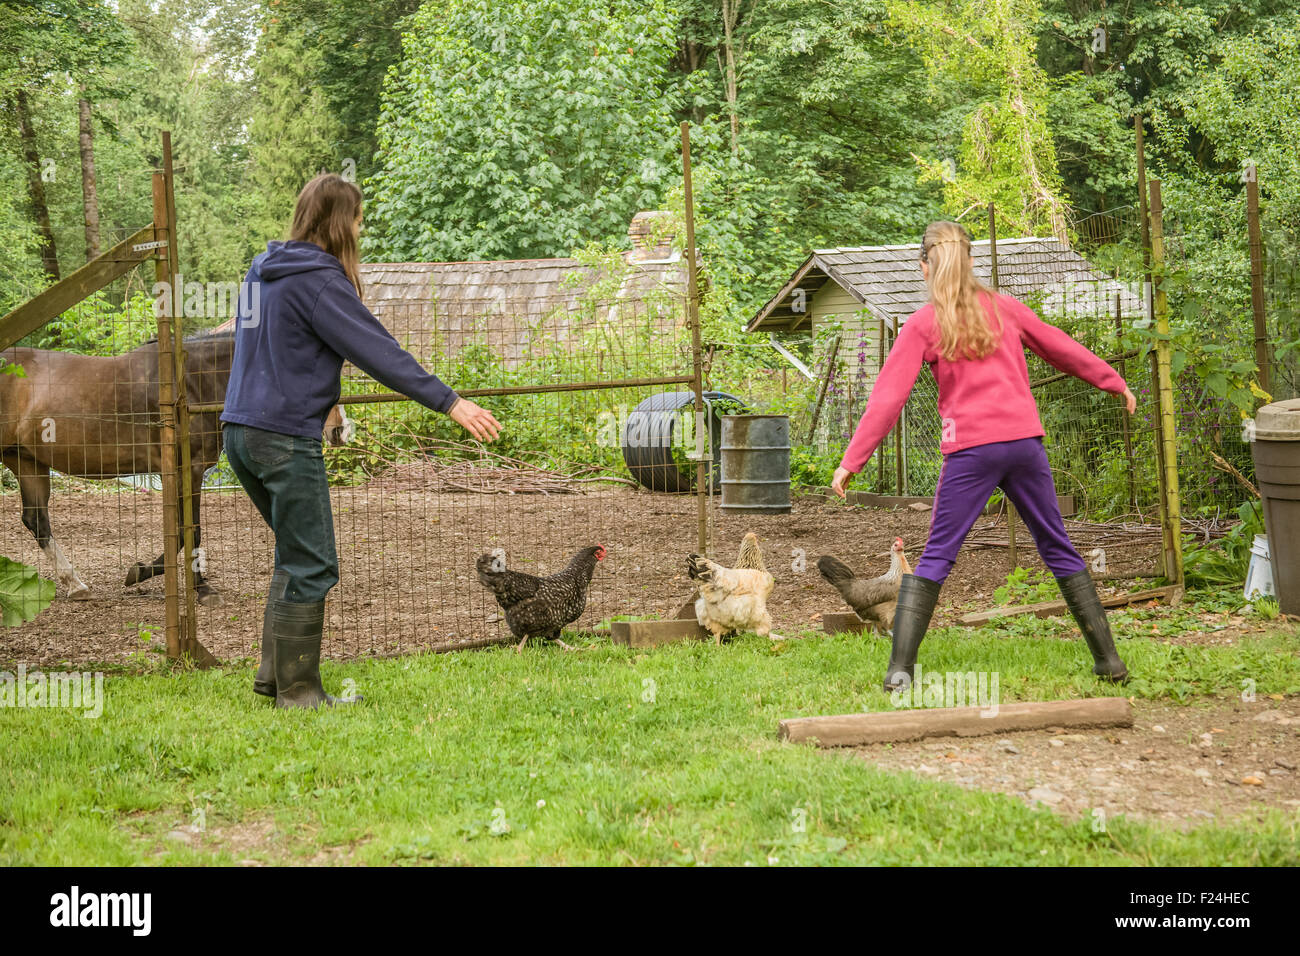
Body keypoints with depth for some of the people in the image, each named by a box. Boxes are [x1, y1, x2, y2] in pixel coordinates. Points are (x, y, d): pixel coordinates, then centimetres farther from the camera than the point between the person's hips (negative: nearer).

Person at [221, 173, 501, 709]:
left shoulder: (263, 270, 14)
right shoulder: (319, 280, -14)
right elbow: (378, 351, -17)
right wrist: (449, 403, -16)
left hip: (241, 428, 9)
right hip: (286, 437, -9)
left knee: (297, 554, 19)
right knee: (311, 566, -1)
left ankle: (274, 674, 20)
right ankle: (298, 690, 2)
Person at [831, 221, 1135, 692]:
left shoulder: (923, 324, 1)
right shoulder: (1003, 308, 11)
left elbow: (888, 396, -3)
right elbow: (1062, 348, 22)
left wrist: (852, 460, -1)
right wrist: (1114, 382, 36)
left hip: (970, 449, -3)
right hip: (1024, 441, 3)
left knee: (936, 557, 2)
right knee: (1058, 548, 12)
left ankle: (899, 668, -8)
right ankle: (1108, 657, 13)